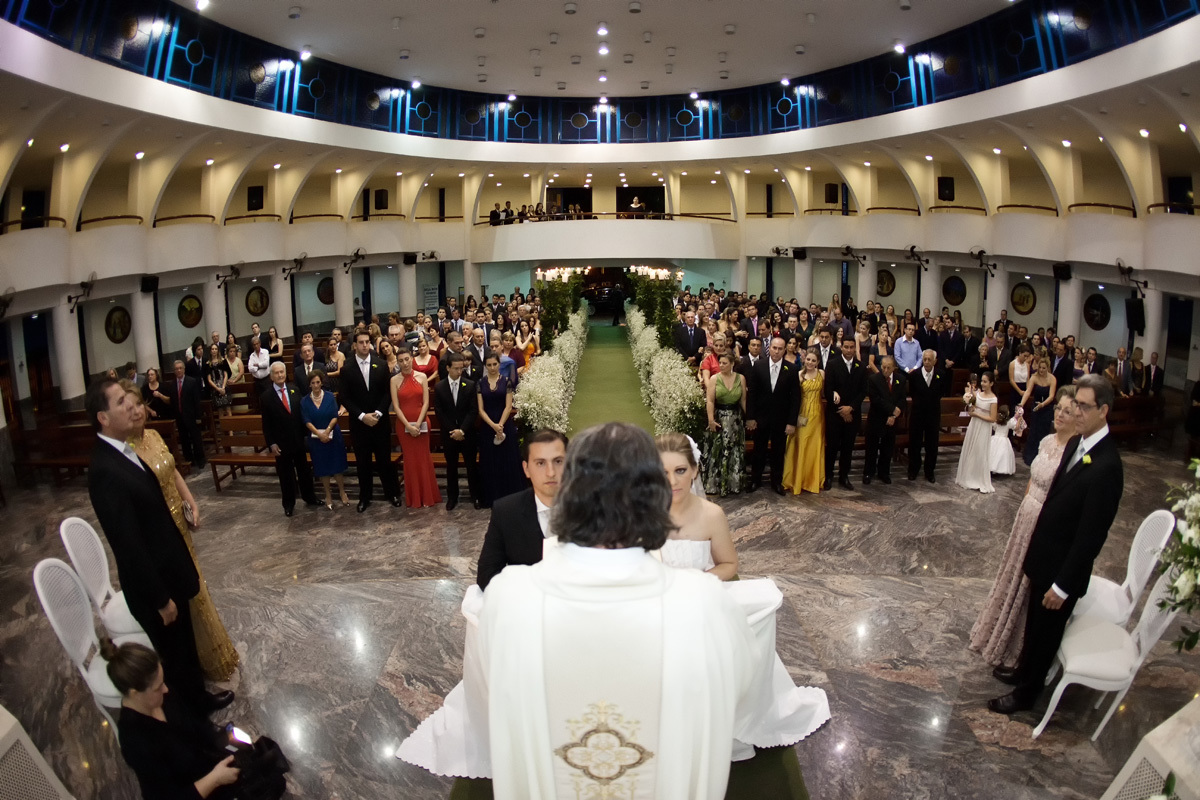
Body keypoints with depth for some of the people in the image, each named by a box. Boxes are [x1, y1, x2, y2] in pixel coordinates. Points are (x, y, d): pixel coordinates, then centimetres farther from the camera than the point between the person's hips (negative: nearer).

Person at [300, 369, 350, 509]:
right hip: (316, 438, 1)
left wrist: (327, 431, -22)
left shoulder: (330, 396, -3)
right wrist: (319, 434, -20)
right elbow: (307, 421, -8)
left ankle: (342, 492, 21)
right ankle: (328, 496, 20)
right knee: (322, 468, 8)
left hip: (333, 436, -1)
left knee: (336, 465, 4)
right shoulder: (304, 401, -2)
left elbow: (335, 416, -8)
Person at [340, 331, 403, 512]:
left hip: (380, 421, 0)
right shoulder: (347, 369, -2)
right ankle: (364, 496, 21)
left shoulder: (381, 365, 0)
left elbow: (388, 392, -1)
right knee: (363, 462, 9)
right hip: (359, 423, 0)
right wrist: (362, 416, -13)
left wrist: (378, 413, -12)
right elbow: (345, 397, -4)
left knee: (385, 459, 7)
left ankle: (392, 492, 21)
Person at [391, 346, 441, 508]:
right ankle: (414, 498, 15)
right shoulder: (394, 380, -1)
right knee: (410, 459, 5)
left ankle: (427, 495, 14)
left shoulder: (422, 377, 0)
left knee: (423, 458, 3)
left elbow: (426, 402, -4)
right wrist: (408, 425, -13)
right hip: (403, 424, 0)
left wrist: (418, 424, -13)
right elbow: (396, 406, -5)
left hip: (421, 423, 0)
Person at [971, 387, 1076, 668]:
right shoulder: (1047, 441, 0)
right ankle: (1000, 635, 45)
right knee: (1015, 576, 23)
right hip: (1026, 518, 7)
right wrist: (1023, 511, 15)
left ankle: (1015, 650, 34)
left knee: (1031, 588, 12)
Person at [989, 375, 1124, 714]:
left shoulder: (1107, 466, -28)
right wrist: (1034, 551, 10)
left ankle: (1026, 692, 35)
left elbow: (1092, 534, -24)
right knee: (1034, 621, 26)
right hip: (1044, 557, 7)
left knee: (1046, 630, 14)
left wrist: (1063, 584, -19)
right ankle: (1024, 670, 49)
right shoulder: (1075, 443, -2)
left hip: (1063, 567, -7)